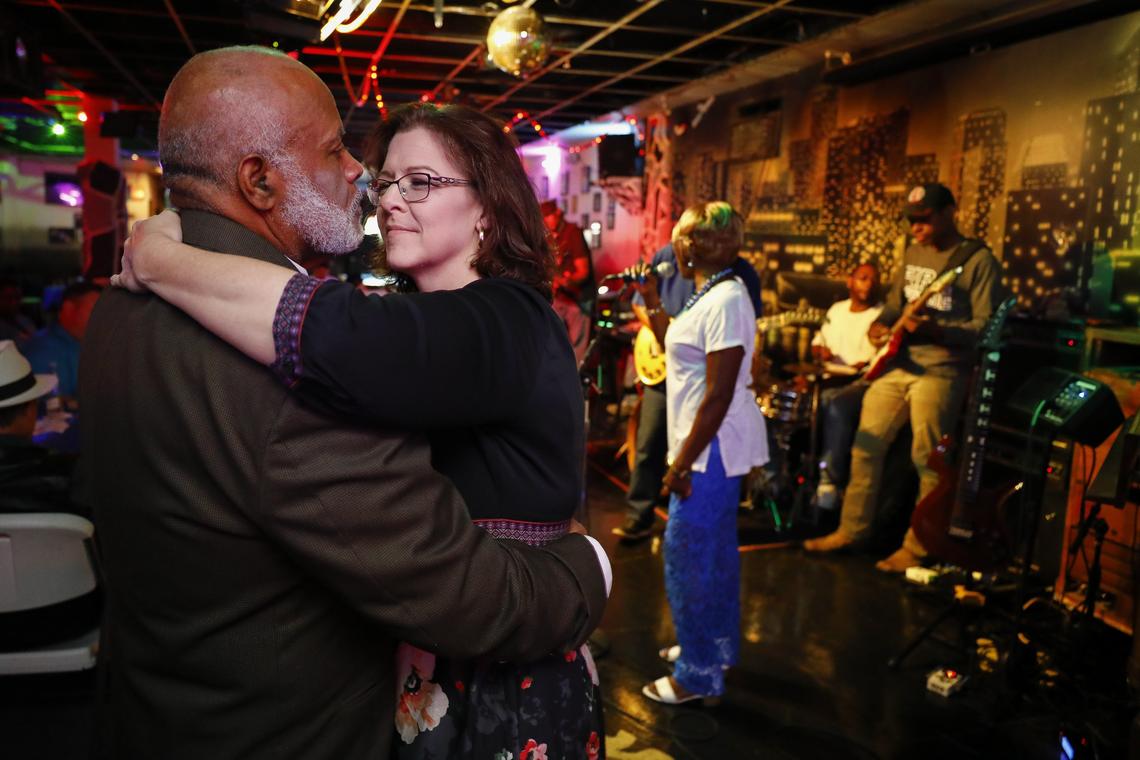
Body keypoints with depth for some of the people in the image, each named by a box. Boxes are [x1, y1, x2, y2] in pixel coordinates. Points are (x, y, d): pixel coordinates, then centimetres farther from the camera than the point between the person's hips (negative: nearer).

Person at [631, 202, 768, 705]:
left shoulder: (725, 300, -21)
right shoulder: (709, 294, 9)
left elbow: (718, 395, -24)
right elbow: (677, 350, 21)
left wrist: (682, 464, -21)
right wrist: (651, 302, 14)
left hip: (712, 448, -10)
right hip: (709, 446, 10)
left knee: (688, 555, -1)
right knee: (712, 549, 20)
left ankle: (699, 675, 12)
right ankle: (717, 645, 37)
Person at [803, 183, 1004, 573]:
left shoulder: (979, 260, -8)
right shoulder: (913, 252, 13)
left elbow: (986, 327, -13)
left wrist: (934, 330, -27)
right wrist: (879, 324, 0)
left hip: (941, 371, -7)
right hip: (897, 364, 7)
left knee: (927, 461, -2)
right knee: (865, 447, 7)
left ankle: (917, 548, 12)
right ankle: (851, 529, 20)